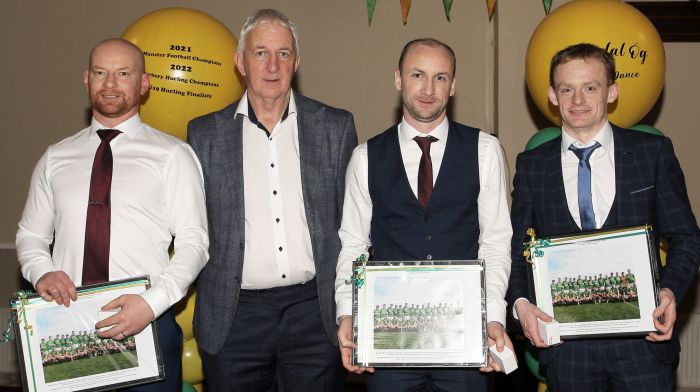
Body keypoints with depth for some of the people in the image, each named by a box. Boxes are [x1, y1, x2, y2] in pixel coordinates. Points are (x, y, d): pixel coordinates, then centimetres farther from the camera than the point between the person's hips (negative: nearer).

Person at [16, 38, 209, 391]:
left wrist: (151, 303, -17)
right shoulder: (55, 158, 11)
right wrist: (42, 272, -6)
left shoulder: (172, 155, -1)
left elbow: (192, 241, -5)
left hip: (148, 323, -2)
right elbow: (31, 235, 15)